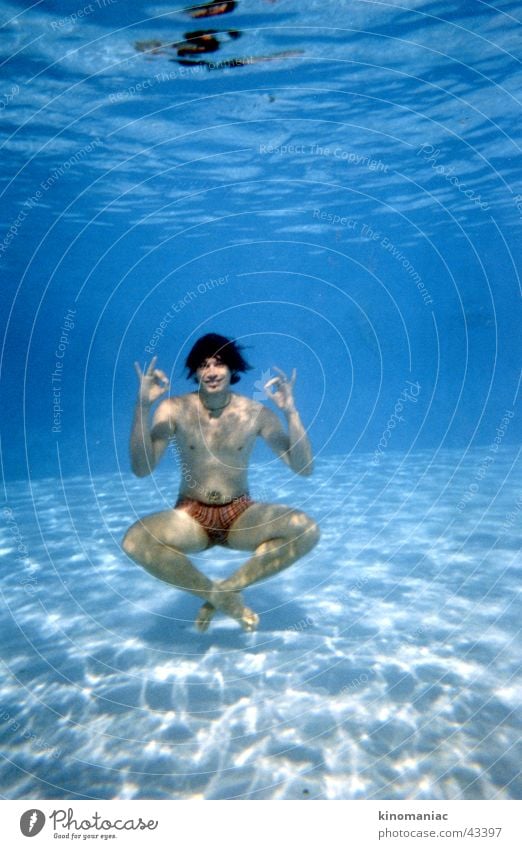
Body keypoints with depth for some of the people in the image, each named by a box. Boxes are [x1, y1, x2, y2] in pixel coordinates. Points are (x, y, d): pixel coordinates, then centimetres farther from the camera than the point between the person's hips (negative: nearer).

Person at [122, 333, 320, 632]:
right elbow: (141, 469, -16)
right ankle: (222, 597, -11)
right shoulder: (174, 410, -7)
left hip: (241, 515, 1)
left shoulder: (256, 413, -7)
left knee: (307, 530, -25)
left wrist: (291, 411, -22)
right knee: (135, 540, -30)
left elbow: (304, 467, -10)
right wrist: (143, 406, -24)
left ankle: (228, 589, -10)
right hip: (190, 517, 0)